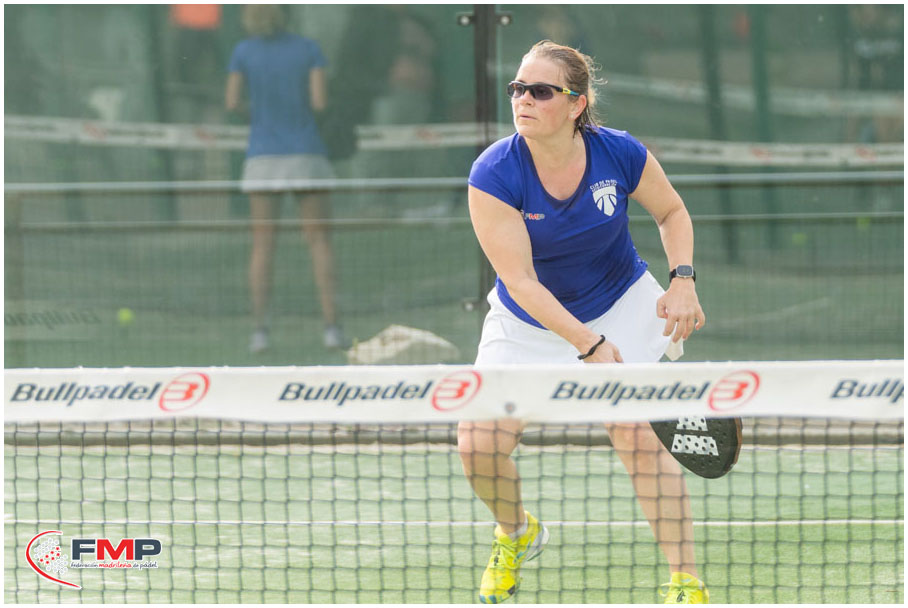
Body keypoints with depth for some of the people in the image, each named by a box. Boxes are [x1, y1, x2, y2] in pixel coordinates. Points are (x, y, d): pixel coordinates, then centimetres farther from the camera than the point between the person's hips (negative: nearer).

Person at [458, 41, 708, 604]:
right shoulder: (493, 176, -26)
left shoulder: (620, 154, -19)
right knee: (480, 447, -8)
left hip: (620, 307, 0)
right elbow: (521, 282, -27)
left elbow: (671, 211, 2)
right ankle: (516, 533, 27)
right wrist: (588, 345, -35)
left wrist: (683, 280, -14)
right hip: (529, 322, 0)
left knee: (639, 435, -18)